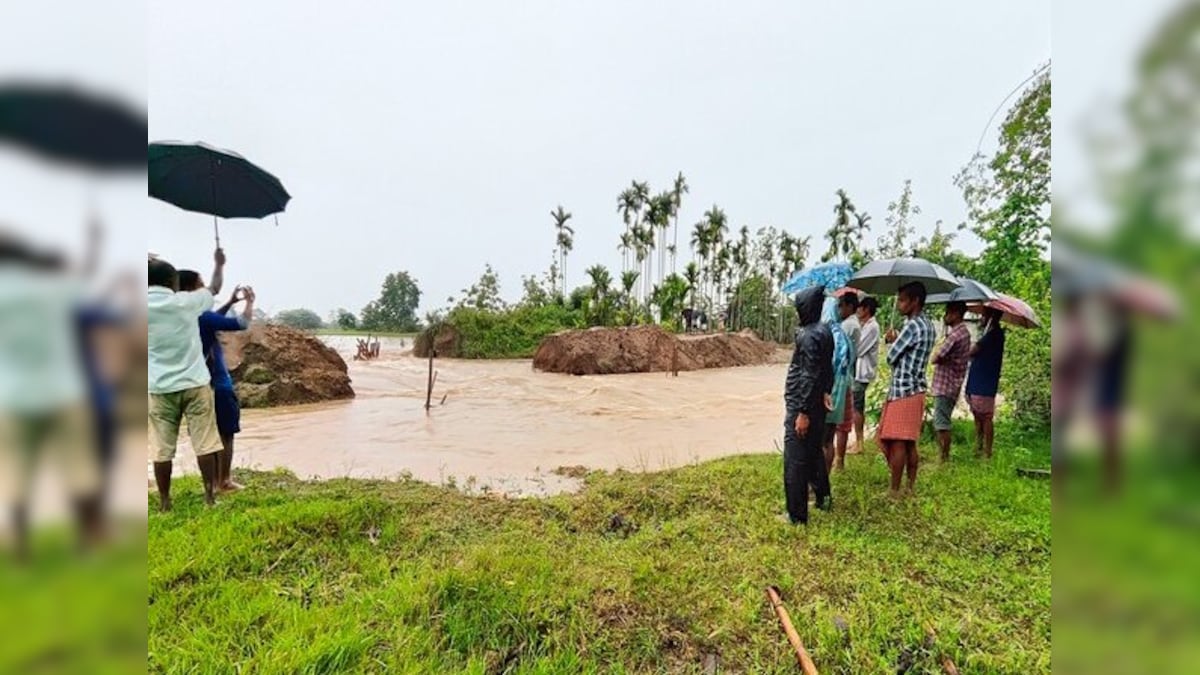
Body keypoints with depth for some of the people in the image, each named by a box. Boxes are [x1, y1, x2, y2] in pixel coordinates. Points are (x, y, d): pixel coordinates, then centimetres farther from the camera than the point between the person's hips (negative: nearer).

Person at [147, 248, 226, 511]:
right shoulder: (185, 301, -4)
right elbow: (215, 288, 13)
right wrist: (219, 264, 29)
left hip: (159, 388, 2)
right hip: (195, 384, -1)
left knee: (162, 448, 7)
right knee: (204, 443, 3)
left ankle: (164, 502, 14)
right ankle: (210, 497, 7)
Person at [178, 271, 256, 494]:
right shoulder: (200, 317, -21)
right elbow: (243, 323, -23)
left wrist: (230, 303, 19)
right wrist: (250, 301, -6)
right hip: (218, 385, -8)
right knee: (225, 435, 2)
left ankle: (215, 480, 23)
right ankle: (224, 482, 8)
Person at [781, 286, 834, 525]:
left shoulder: (809, 336, -21)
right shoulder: (825, 330, 7)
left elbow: (809, 377, -22)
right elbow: (828, 368, 14)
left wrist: (803, 412, -20)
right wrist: (826, 391, 19)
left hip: (801, 405, -9)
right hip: (817, 404, 9)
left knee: (795, 460, -1)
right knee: (814, 451, 24)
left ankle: (797, 515, 8)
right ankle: (823, 497, 38)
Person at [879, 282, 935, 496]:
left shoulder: (913, 326, -17)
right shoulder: (927, 324, 13)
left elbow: (891, 357, -13)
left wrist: (892, 340, 5)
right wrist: (896, 340, 4)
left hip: (903, 390, -9)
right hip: (915, 389, 9)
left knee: (897, 444, -3)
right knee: (909, 443, 14)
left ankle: (894, 491, 4)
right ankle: (911, 487, 22)